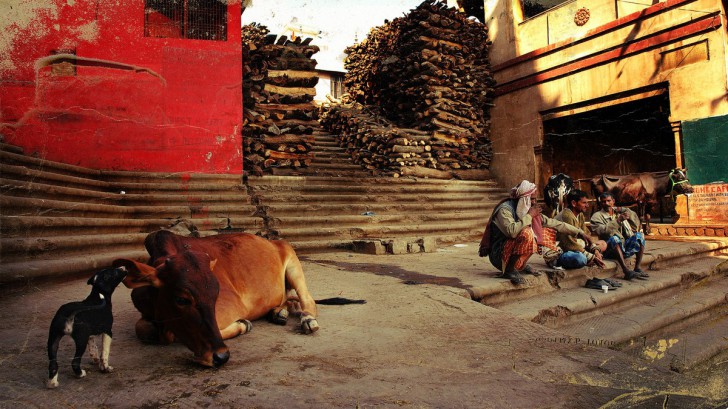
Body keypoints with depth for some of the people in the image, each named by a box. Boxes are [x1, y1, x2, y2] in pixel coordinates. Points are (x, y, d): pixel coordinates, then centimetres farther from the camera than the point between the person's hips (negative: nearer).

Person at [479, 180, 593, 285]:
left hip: (510, 250, 8)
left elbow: (552, 223, 9)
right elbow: (512, 231, -36)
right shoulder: (505, 209, -18)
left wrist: (579, 232, 9)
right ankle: (509, 270, -17)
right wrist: (529, 215, -23)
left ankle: (520, 264, 9)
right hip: (498, 254, -8)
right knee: (527, 233, -30)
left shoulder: (526, 210, 4)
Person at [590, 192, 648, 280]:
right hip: (610, 250, -5)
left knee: (638, 235, -17)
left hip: (626, 247, 5)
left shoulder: (619, 212, 19)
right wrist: (618, 220, -23)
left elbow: (636, 225, 14)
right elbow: (602, 231, -16)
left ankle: (637, 268, -20)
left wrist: (627, 211, 0)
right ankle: (626, 271, -43)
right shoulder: (597, 216, 3)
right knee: (614, 238, -34)